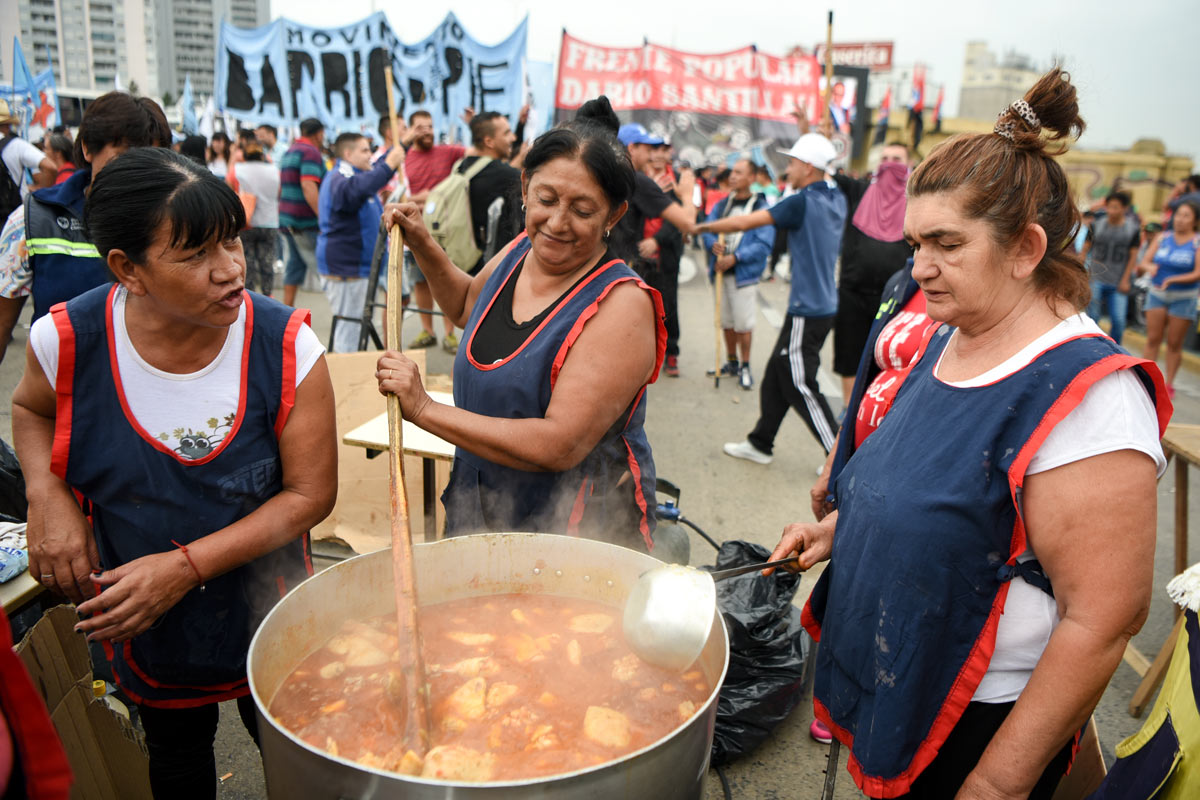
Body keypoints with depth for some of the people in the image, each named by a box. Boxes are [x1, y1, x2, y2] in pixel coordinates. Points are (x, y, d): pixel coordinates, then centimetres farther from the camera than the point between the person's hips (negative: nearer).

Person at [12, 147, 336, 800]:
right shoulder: (68, 341, -20)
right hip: (141, 623, 2)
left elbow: (311, 493, -19)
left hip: (266, 618, -1)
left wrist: (187, 566, -25)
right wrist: (47, 495, -14)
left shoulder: (285, 346, -24)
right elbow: (32, 408, 5)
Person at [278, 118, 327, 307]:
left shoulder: (289, 152, 18)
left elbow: (280, 188, 23)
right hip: (306, 222, -9)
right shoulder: (311, 152, -11)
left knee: (295, 264, 13)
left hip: (287, 219, 9)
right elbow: (308, 187, -23)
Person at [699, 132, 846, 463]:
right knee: (776, 377, 16)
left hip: (807, 310, -9)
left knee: (801, 386, -2)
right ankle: (760, 443, 26)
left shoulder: (802, 203, -16)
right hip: (824, 305, 9)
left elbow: (744, 222, -14)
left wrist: (701, 226, -3)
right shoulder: (837, 200, 7)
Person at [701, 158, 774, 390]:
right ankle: (732, 363, 30)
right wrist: (713, 245, -14)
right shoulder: (722, 204, 10)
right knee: (726, 321, 14)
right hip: (721, 271, 5)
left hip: (744, 273, -5)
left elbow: (764, 245, -13)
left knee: (743, 323, -2)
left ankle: (745, 367, 14)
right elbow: (706, 230, 8)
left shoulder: (761, 208, -8)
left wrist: (735, 257, -20)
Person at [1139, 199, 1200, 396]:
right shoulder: (1162, 237, 4)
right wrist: (1149, 267, -22)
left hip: (1183, 298, -2)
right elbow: (1144, 261, 1)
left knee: (1174, 344, 3)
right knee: (1153, 339, 1)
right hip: (1157, 294, 2)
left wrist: (1172, 279, -27)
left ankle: (1169, 383, 13)